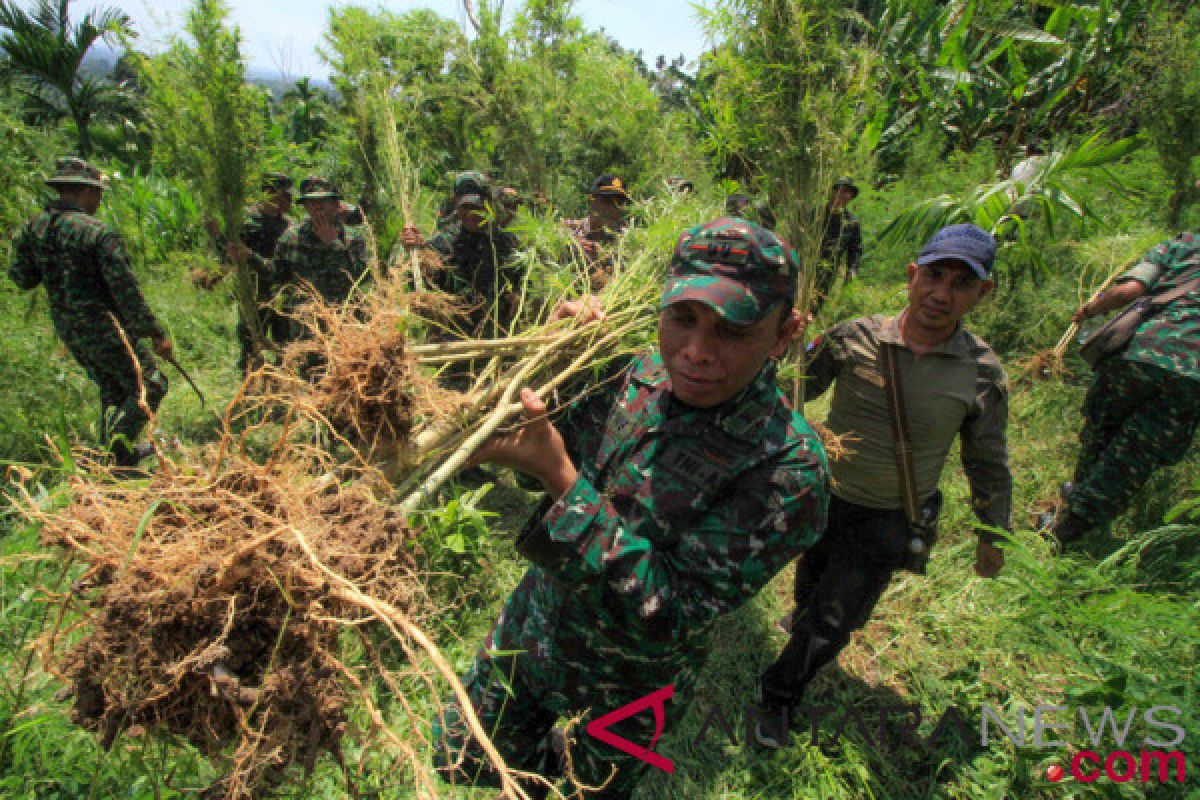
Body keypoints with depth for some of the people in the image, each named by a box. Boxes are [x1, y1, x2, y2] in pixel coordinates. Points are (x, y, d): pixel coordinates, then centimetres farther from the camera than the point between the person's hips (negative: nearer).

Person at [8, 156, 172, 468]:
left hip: (66, 329, 8)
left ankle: (118, 454, 27)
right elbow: (126, 291, -19)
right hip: (105, 328, -8)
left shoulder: (33, 227, 3)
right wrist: (156, 333, -15)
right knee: (150, 386, 3)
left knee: (112, 390, 20)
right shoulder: (99, 233, -18)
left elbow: (21, 277, 11)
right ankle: (119, 444, -8)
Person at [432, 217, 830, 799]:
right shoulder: (641, 375, -12)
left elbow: (671, 614, -32)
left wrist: (562, 480, -39)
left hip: (620, 695, -4)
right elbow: (558, 457, 2)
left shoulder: (790, 469, -29)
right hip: (529, 631, 5)